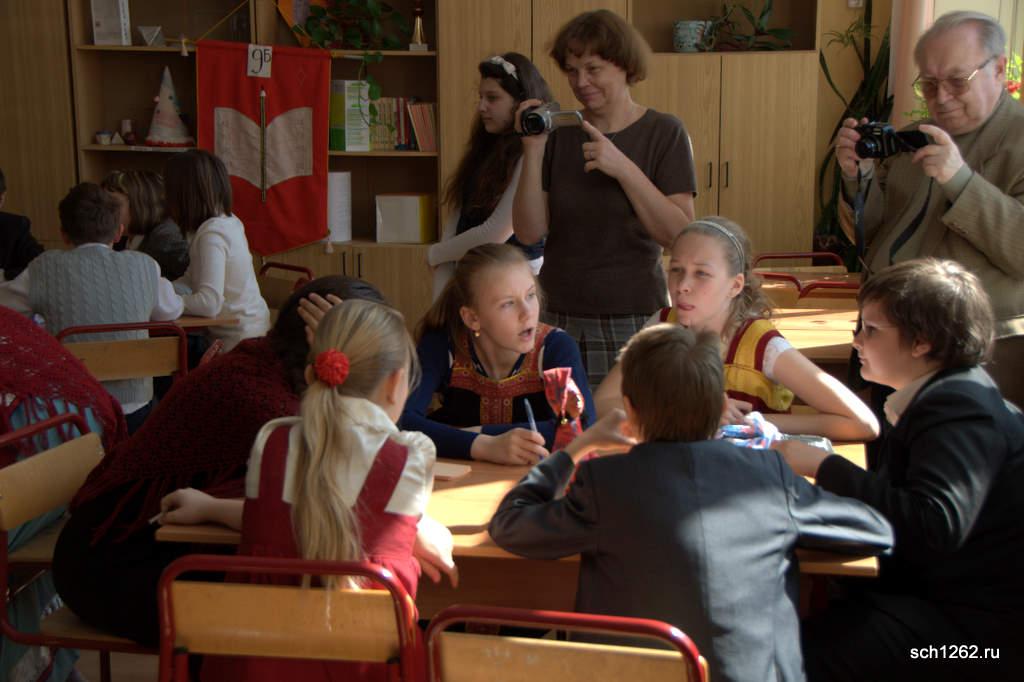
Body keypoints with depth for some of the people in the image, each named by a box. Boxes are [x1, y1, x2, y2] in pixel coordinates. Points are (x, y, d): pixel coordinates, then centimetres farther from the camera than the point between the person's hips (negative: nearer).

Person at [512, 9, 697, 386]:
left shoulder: (663, 132, -1)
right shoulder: (558, 133, 6)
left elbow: (680, 235, -11)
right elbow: (529, 232, -1)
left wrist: (623, 168, -19)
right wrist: (533, 151, -11)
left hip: (634, 321, -2)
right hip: (559, 319, 2)